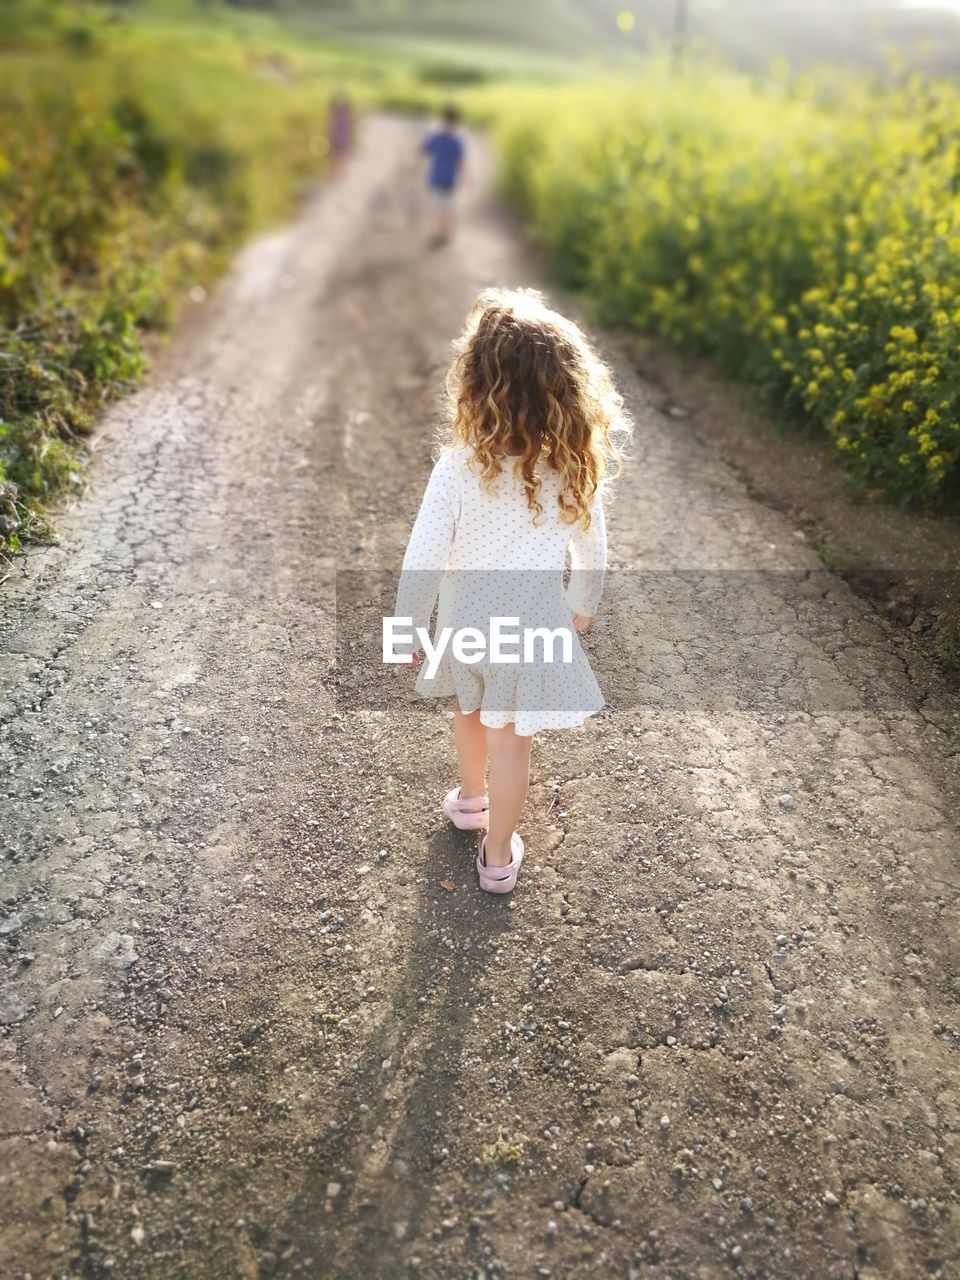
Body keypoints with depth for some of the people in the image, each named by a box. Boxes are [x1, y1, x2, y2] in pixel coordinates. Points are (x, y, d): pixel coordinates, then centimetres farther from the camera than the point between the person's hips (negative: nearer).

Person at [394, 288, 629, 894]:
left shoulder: (459, 468, -23)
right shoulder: (577, 465, -16)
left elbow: (422, 561, -18)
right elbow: (591, 550, -2)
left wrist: (411, 631, -2)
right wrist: (583, 604, 18)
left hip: (464, 623, 0)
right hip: (533, 628, 0)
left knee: (470, 709, 29)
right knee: (511, 744, 15)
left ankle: (471, 798, 54)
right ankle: (497, 857, 32)